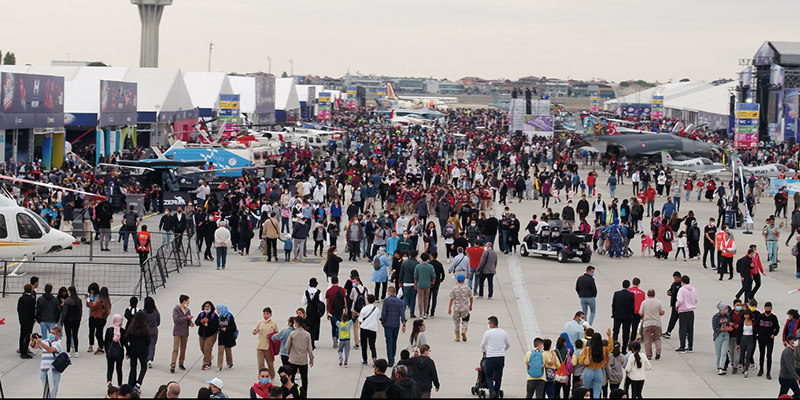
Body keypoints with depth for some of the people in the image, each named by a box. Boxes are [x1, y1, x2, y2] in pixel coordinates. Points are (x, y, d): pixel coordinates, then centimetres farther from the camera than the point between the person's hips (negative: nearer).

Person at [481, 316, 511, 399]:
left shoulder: (488, 333, -6)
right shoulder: (504, 333, 7)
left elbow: (483, 345, 6)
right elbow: (508, 345, 21)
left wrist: (484, 351, 29)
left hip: (491, 357, -4)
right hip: (501, 357, 4)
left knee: (488, 376, 8)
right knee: (498, 377, 10)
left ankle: (492, 391, -14)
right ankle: (496, 395, 12)